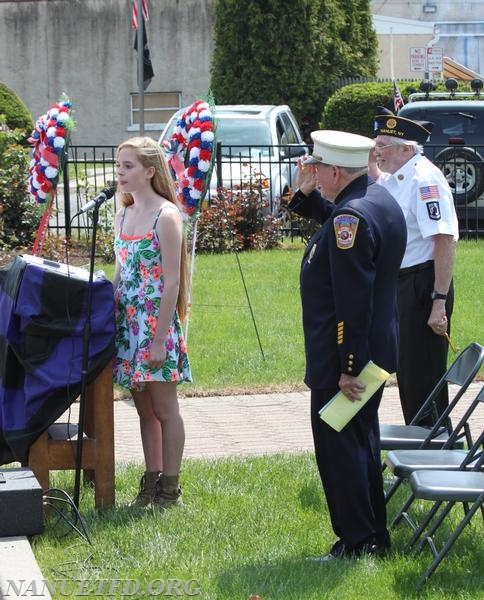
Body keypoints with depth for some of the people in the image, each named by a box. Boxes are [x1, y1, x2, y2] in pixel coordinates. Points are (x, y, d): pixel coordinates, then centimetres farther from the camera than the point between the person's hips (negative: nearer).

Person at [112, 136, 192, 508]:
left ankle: (170, 487, 6)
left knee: (164, 408, 0)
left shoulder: (166, 217, -12)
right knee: (144, 408, 11)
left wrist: (160, 338, -17)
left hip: (157, 323, -7)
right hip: (128, 324, 7)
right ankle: (151, 481, 18)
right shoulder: (124, 216, 10)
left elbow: (171, 282, -15)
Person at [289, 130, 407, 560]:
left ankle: (357, 542, 4)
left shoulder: (351, 217, -23)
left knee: (338, 447, -1)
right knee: (362, 442, 18)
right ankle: (376, 536, 26)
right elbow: (331, 219, 27)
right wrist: (306, 194, 10)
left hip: (342, 356, -10)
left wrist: (348, 367, -23)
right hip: (377, 348, 10)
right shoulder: (379, 199, 7)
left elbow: (353, 302, -26)